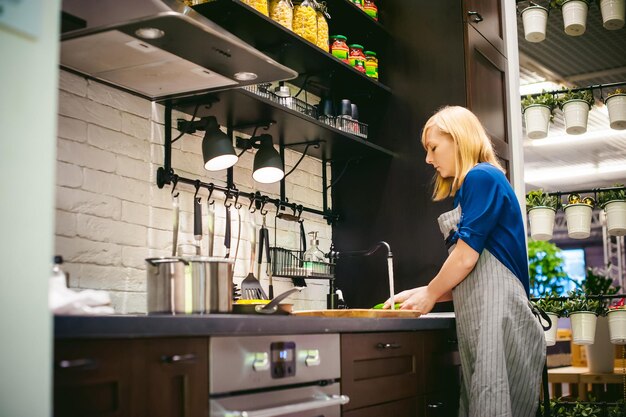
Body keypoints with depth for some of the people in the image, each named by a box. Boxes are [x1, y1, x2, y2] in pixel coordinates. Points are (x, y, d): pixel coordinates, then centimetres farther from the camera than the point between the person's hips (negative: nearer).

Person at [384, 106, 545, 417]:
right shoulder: (469, 188, 23)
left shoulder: (481, 177, -6)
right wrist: (417, 294, 15)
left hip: (496, 313, -10)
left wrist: (430, 294, 3)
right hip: (479, 319, 10)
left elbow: (467, 256, -13)